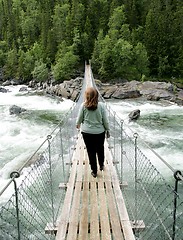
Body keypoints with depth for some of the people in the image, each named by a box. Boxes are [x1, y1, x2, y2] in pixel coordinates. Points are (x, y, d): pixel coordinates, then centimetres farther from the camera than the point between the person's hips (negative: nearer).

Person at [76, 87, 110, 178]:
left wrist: (78, 124, 21)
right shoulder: (101, 105, -13)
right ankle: (101, 165, 43)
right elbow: (105, 120, -8)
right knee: (100, 149, 24)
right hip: (100, 132, 1)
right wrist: (107, 130, 8)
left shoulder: (83, 106, -13)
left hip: (87, 132, -1)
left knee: (91, 151, 11)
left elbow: (79, 118, -1)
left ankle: (94, 171, 21)